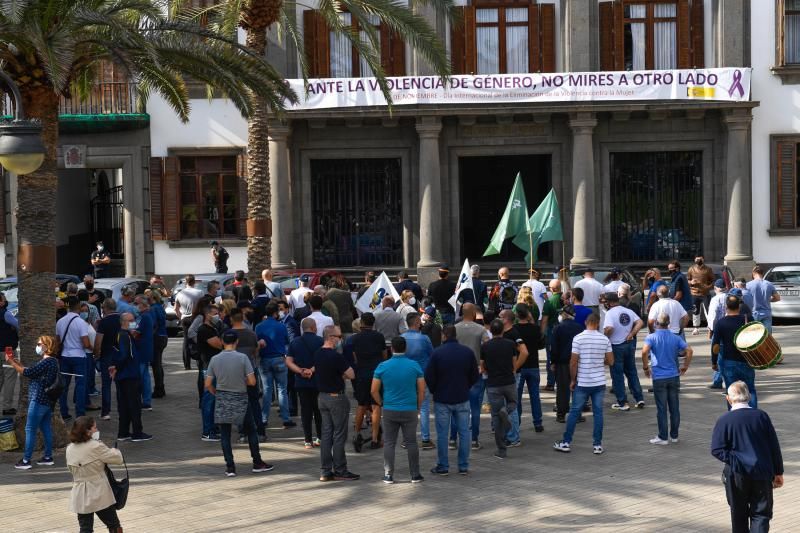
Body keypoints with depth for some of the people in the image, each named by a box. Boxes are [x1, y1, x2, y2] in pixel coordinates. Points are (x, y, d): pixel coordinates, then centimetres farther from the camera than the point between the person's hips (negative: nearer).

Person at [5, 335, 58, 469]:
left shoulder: (47, 362, -19)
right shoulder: (51, 361, 12)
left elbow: (27, 373, -22)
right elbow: (32, 373, 14)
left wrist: (11, 362, -13)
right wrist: (16, 363, 12)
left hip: (39, 400, -10)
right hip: (47, 401, 10)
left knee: (30, 429, -4)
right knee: (46, 428, 14)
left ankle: (26, 461, -1)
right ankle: (48, 457, 19)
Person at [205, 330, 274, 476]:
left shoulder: (215, 359, -5)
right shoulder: (242, 358, -12)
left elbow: (208, 384, -2)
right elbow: (252, 382, -13)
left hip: (222, 400, 1)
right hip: (240, 399, -1)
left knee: (225, 435, 7)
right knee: (251, 431, 13)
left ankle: (230, 467, 5)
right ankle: (257, 463, 18)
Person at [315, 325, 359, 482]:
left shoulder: (317, 354, 6)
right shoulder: (336, 356, -20)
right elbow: (351, 375, -17)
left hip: (322, 396, 8)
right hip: (336, 397, -8)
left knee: (326, 434, 10)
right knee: (339, 435, -1)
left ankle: (326, 471, 11)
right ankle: (340, 471, 4)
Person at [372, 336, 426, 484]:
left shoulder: (383, 366, -3)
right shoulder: (414, 366, -3)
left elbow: (374, 390, -2)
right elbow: (422, 390, -1)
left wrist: (381, 404, 13)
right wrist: (418, 406, 12)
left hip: (389, 410, 0)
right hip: (410, 410, 0)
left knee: (389, 443, 7)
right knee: (411, 443, 7)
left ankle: (388, 475, 8)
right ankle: (415, 475, 10)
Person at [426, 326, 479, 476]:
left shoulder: (437, 353, -11)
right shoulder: (468, 352, -1)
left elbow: (429, 377, -8)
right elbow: (475, 376, 6)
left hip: (442, 399, -2)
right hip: (463, 399, 2)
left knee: (442, 434, 4)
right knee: (464, 432, 8)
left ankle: (442, 466, 8)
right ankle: (464, 466, 9)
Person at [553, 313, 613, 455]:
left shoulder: (578, 338, -10)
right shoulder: (605, 339, -1)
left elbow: (573, 362, -10)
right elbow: (610, 361, 4)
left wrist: (572, 380, 2)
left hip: (582, 383, -2)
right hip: (599, 382, 2)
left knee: (574, 412, 6)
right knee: (598, 413, 6)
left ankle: (566, 442, 11)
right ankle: (597, 445, 7)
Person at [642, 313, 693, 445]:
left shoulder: (651, 337, -6)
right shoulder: (676, 338, 4)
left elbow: (645, 351, -23)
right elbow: (689, 350, -7)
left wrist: (645, 367, -10)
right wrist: (685, 366, 5)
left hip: (659, 378, -3)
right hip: (674, 376, 3)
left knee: (661, 408, 2)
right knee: (674, 407, 10)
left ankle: (663, 437, 6)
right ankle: (674, 436, 16)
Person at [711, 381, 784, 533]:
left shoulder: (724, 420, -8)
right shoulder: (761, 416, -2)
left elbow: (717, 450, -15)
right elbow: (774, 447, 3)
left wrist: (735, 462, -12)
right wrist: (778, 472, 10)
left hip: (737, 474, -1)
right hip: (762, 473, 1)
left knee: (739, 514, 16)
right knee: (761, 513, 4)